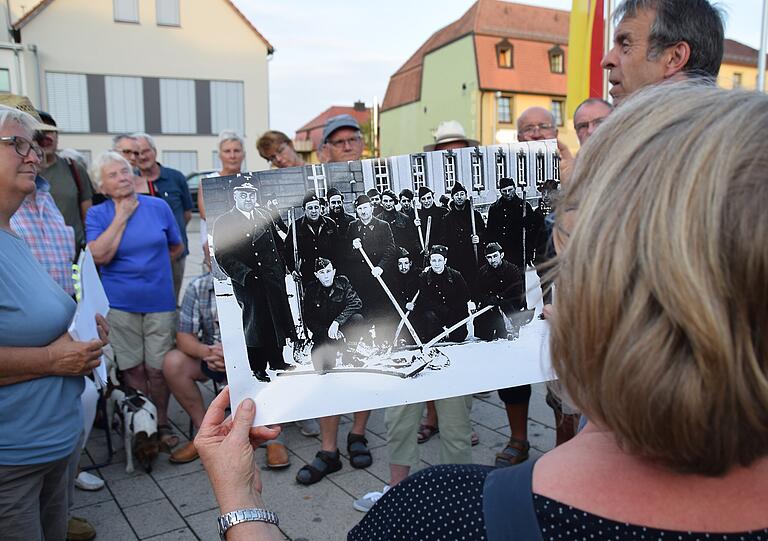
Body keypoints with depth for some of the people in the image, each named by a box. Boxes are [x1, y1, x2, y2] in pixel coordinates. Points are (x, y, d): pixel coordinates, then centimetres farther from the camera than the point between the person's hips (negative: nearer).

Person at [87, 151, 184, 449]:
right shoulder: (97, 214, -1)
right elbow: (100, 256, -17)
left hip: (159, 302, 1)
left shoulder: (158, 206, 2)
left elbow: (176, 247, 14)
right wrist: (122, 215, -13)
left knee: (157, 369, 3)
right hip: (119, 305, 0)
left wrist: (153, 267, 9)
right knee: (133, 369, 7)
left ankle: (162, 423, 23)